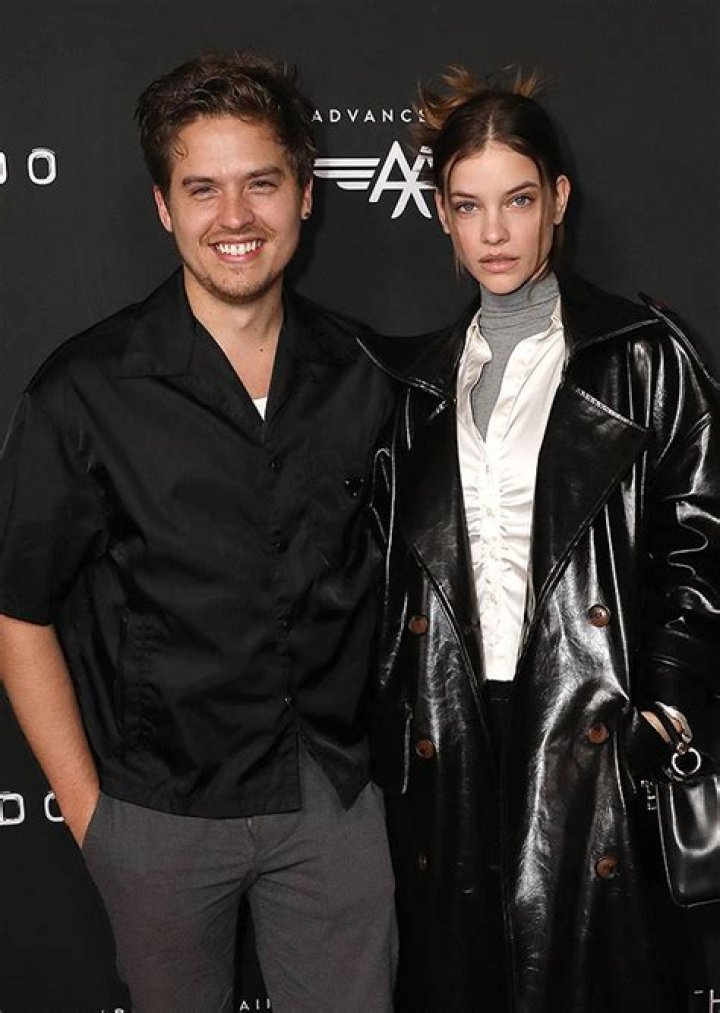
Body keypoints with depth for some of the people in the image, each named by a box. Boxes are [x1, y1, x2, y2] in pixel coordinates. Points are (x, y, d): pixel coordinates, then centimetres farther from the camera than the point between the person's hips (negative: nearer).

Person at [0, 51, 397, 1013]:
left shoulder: (361, 375, -2)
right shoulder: (87, 392, -12)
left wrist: (376, 749, 8)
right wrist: (87, 809, -6)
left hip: (334, 798, 3)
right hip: (160, 815, -2)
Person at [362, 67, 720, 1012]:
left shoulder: (644, 355, -1)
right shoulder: (419, 375, 11)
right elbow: (393, 561, 14)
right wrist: (391, 718, 7)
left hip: (588, 731, -3)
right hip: (447, 729, 4)